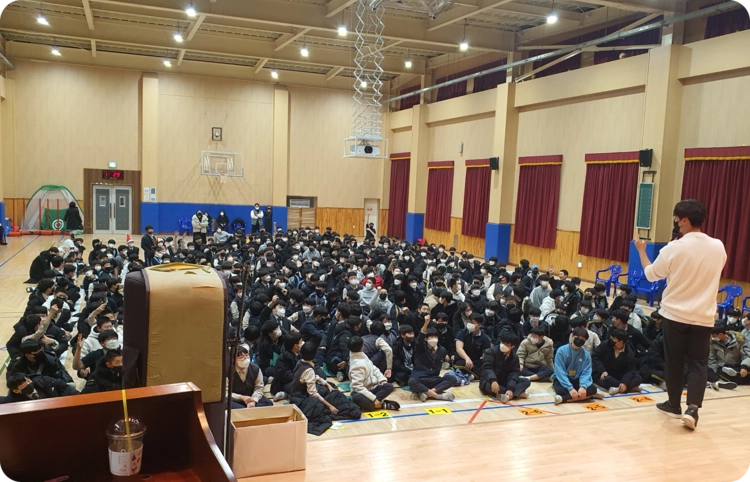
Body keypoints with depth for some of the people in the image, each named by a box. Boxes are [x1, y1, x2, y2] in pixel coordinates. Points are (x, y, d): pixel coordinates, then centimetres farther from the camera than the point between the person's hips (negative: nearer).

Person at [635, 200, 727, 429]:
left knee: (674, 361, 12)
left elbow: (651, 274, -1)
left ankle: (674, 405, 23)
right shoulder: (718, 247, -3)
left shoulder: (674, 248, -14)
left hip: (675, 314, -2)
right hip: (703, 316, 2)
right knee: (698, 363, 9)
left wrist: (641, 250, 15)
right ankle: (692, 407, -6)